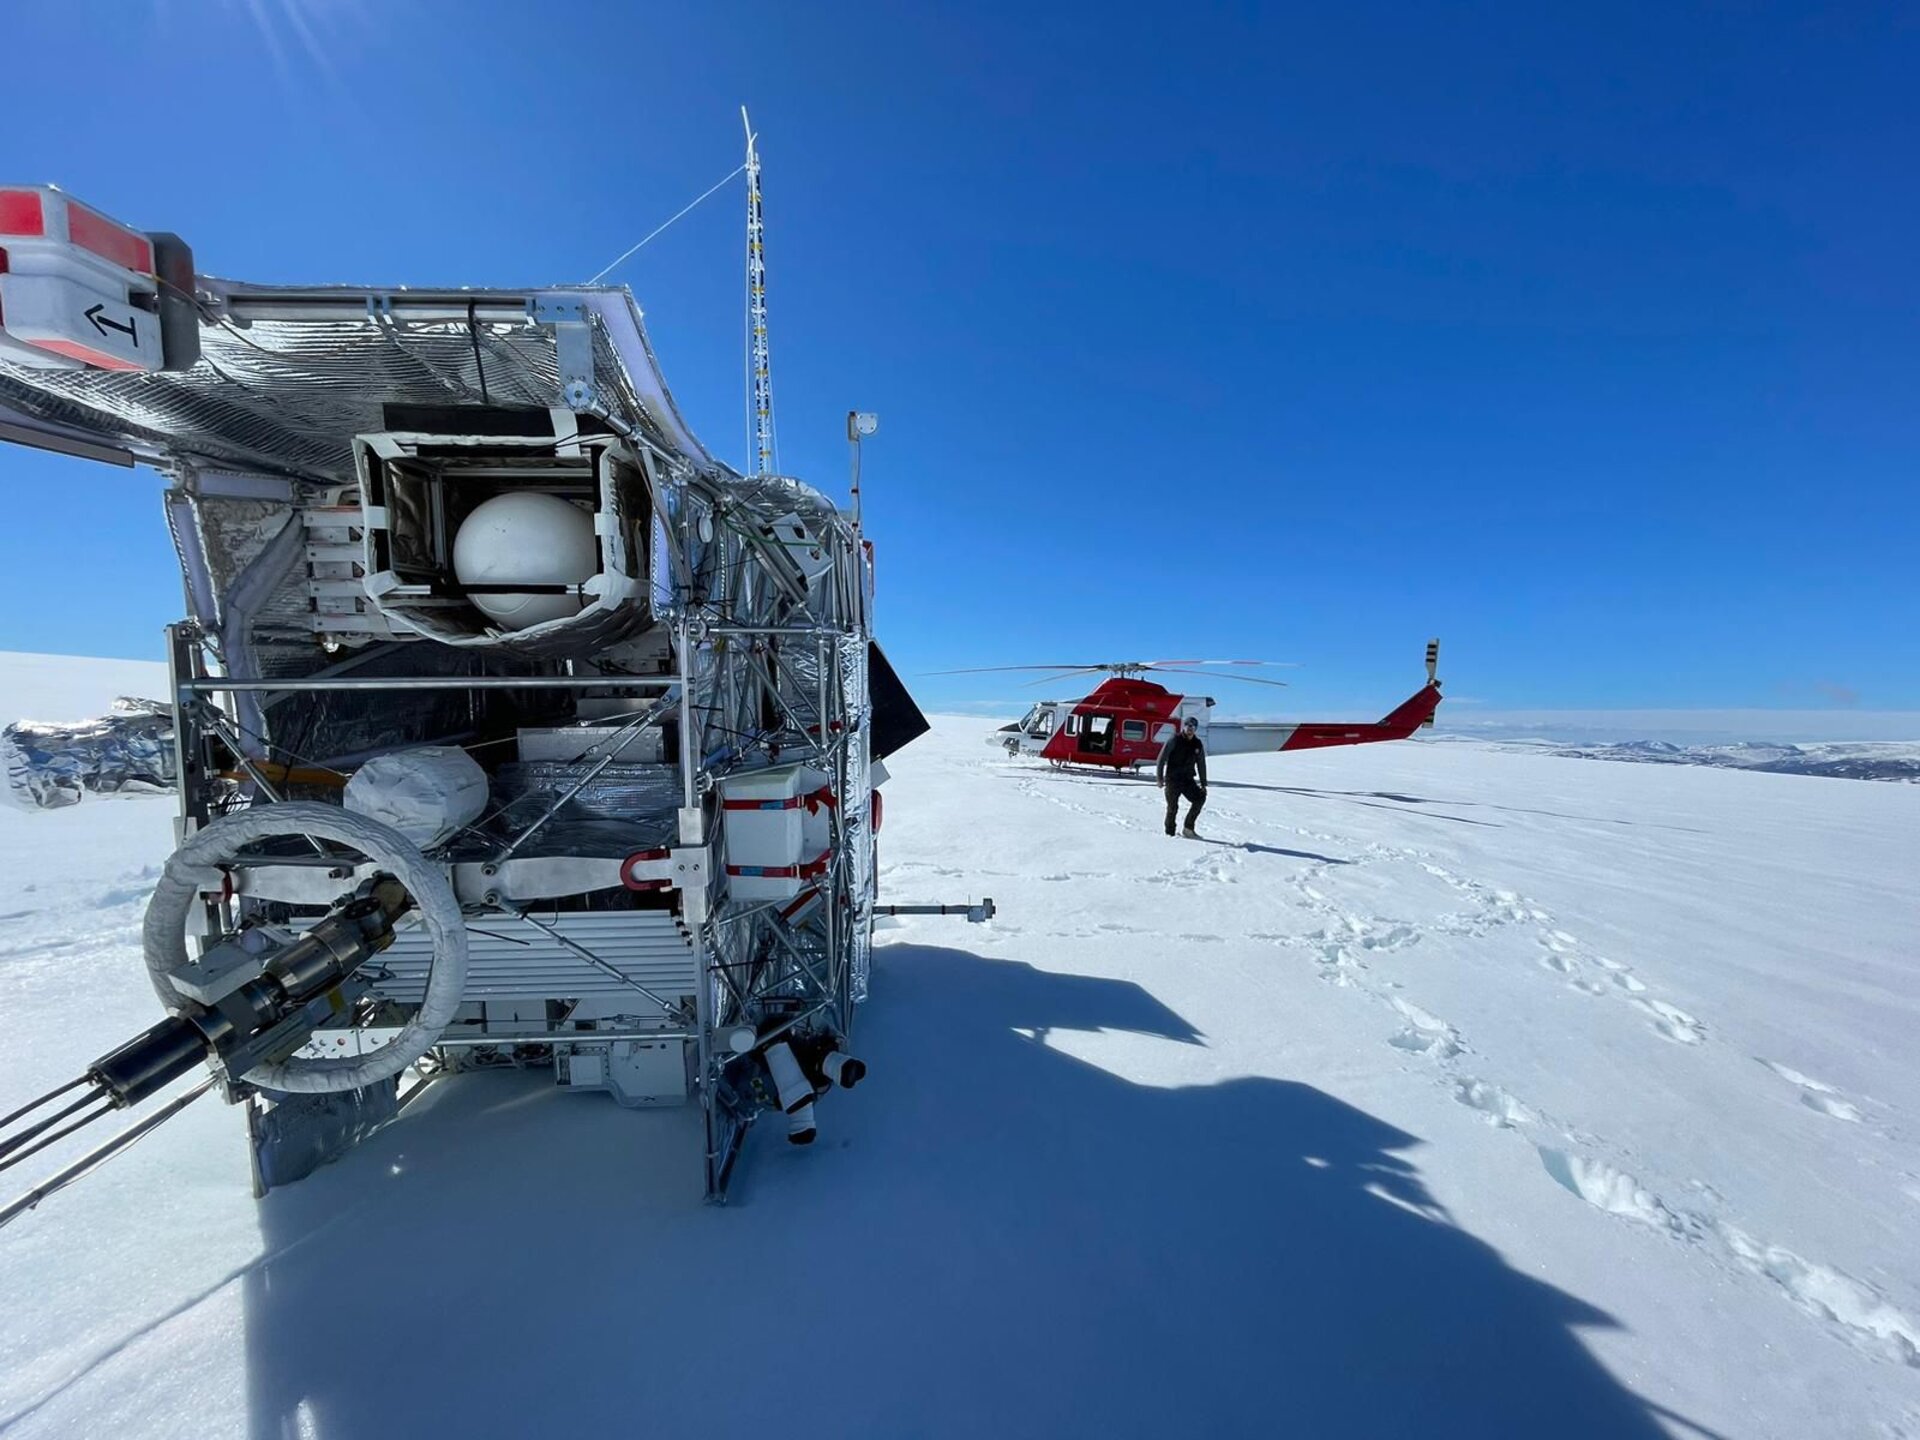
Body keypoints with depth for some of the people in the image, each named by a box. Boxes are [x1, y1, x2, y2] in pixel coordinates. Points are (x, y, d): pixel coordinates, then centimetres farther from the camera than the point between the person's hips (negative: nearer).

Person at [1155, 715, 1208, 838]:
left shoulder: (1198, 744, 6)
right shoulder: (1174, 740, -7)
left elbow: (1201, 765, 14)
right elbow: (1161, 759, -7)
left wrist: (1203, 784, 11)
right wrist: (1159, 778, -13)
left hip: (1188, 779, 4)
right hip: (1173, 779, -4)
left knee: (1200, 798, -14)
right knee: (1173, 807, -4)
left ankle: (1188, 828, -5)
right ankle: (1170, 833, 13)